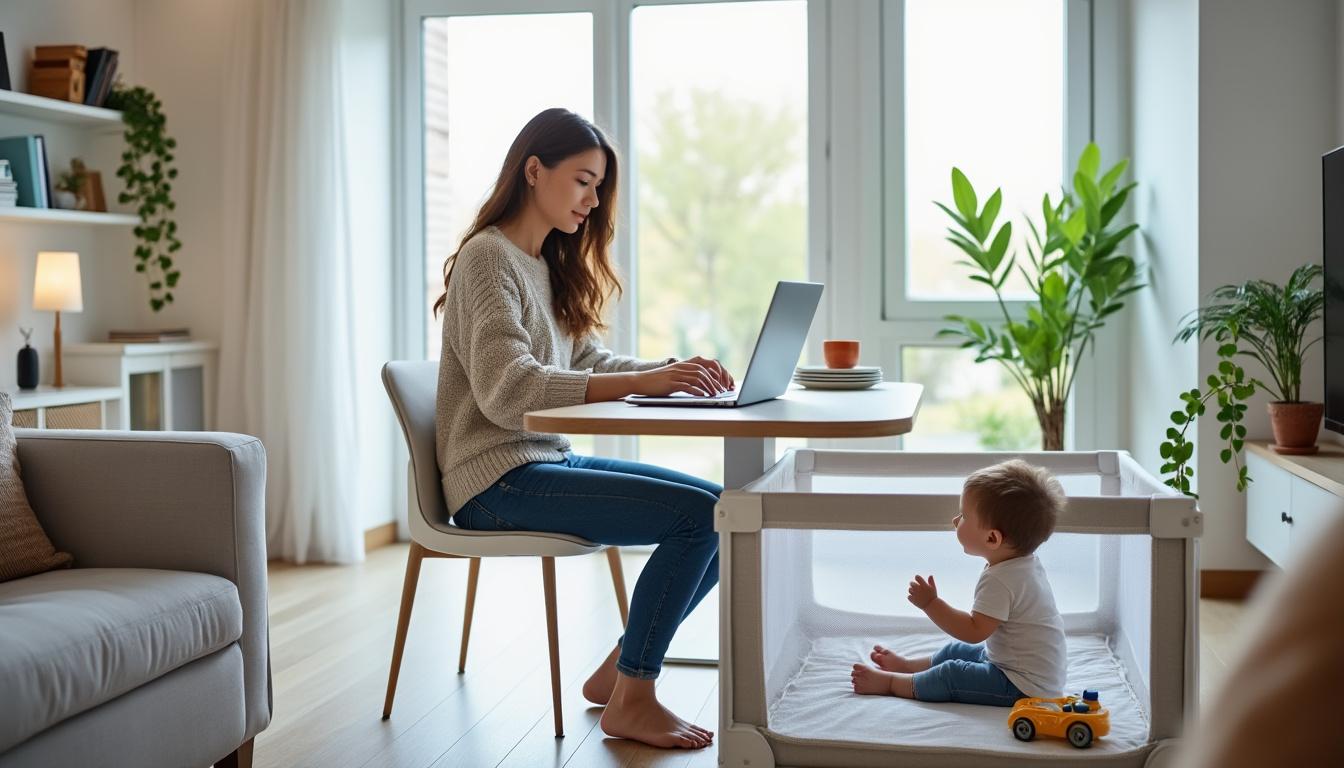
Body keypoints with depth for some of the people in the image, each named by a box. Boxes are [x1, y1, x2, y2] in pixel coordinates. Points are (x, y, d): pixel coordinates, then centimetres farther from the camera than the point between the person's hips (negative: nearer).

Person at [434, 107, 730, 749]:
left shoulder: (549, 265, 18)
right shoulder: (488, 256, -11)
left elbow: (587, 362, 15)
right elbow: (507, 389, -25)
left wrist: (671, 370, -5)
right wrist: (642, 382, -32)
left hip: (551, 460, 9)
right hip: (498, 481, -9)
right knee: (698, 514, -20)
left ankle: (618, 670, 7)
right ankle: (631, 699, -7)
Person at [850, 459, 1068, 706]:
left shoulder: (1000, 579, -27)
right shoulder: (1026, 564, 4)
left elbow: (974, 631, -27)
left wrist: (930, 603, -22)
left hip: (1025, 686, -11)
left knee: (951, 676, -13)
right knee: (956, 651, 22)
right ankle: (905, 665, 40)